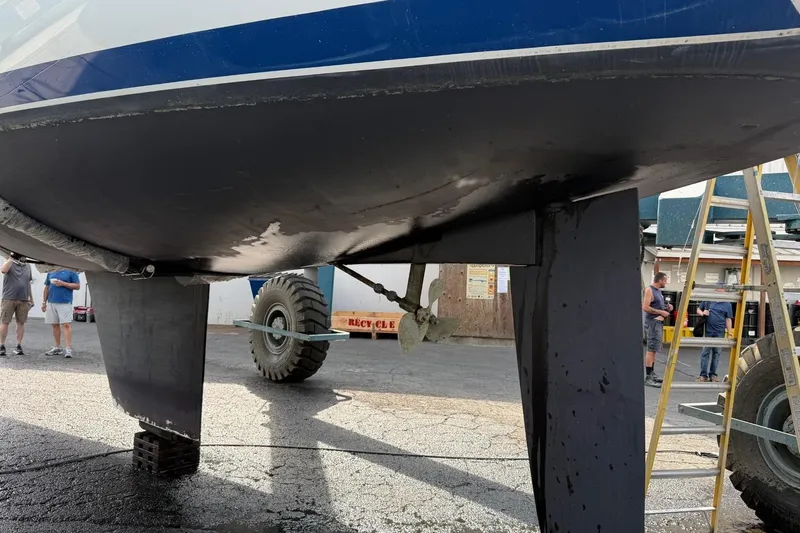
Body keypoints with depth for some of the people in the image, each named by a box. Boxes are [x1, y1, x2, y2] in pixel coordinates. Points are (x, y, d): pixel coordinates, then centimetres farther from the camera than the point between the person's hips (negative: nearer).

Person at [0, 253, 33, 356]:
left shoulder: (27, 266, 15)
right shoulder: (9, 263, 2)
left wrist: (31, 298, 17)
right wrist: (11, 258, -18)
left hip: (23, 300, 4)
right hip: (9, 298, -3)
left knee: (21, 322, 4)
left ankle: (19, 346, 9)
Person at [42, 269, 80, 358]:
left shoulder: (70, 272, 1)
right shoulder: (50, 273, 16)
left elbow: (77, 286, -3)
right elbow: (47, 288, 20)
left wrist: (63, 283, -13)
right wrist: (44, 302, 16)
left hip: (65, 303, -5)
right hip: (51, 303, 5)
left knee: (66, 325, -10)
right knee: (55, 325, 10)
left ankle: (69, 349, -12)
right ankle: (57, 347, 19)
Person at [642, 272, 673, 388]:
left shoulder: (658, 291, 16)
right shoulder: (649, 290, -12)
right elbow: (645, 307, -19)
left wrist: (667, 308, 8)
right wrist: (661, 312, -17)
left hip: (659, 322, 10)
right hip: (652, 322, -10)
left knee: (654, 350, 15)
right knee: (651, 350, -11)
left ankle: (652, 374, 22)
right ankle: (648, 378, -12)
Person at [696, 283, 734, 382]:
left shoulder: (727, 304, 5)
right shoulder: (707, 300, 6)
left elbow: (728, 320, 4)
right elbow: (698, 310, 16)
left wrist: (730, 333, -2)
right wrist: (702, 313, -7)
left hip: (719, 333, 0)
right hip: (707, 332, 0)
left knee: (716, 353, 7)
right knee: (705, 353, -2)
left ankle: (713, 374, 16)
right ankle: (703, 375, 1)